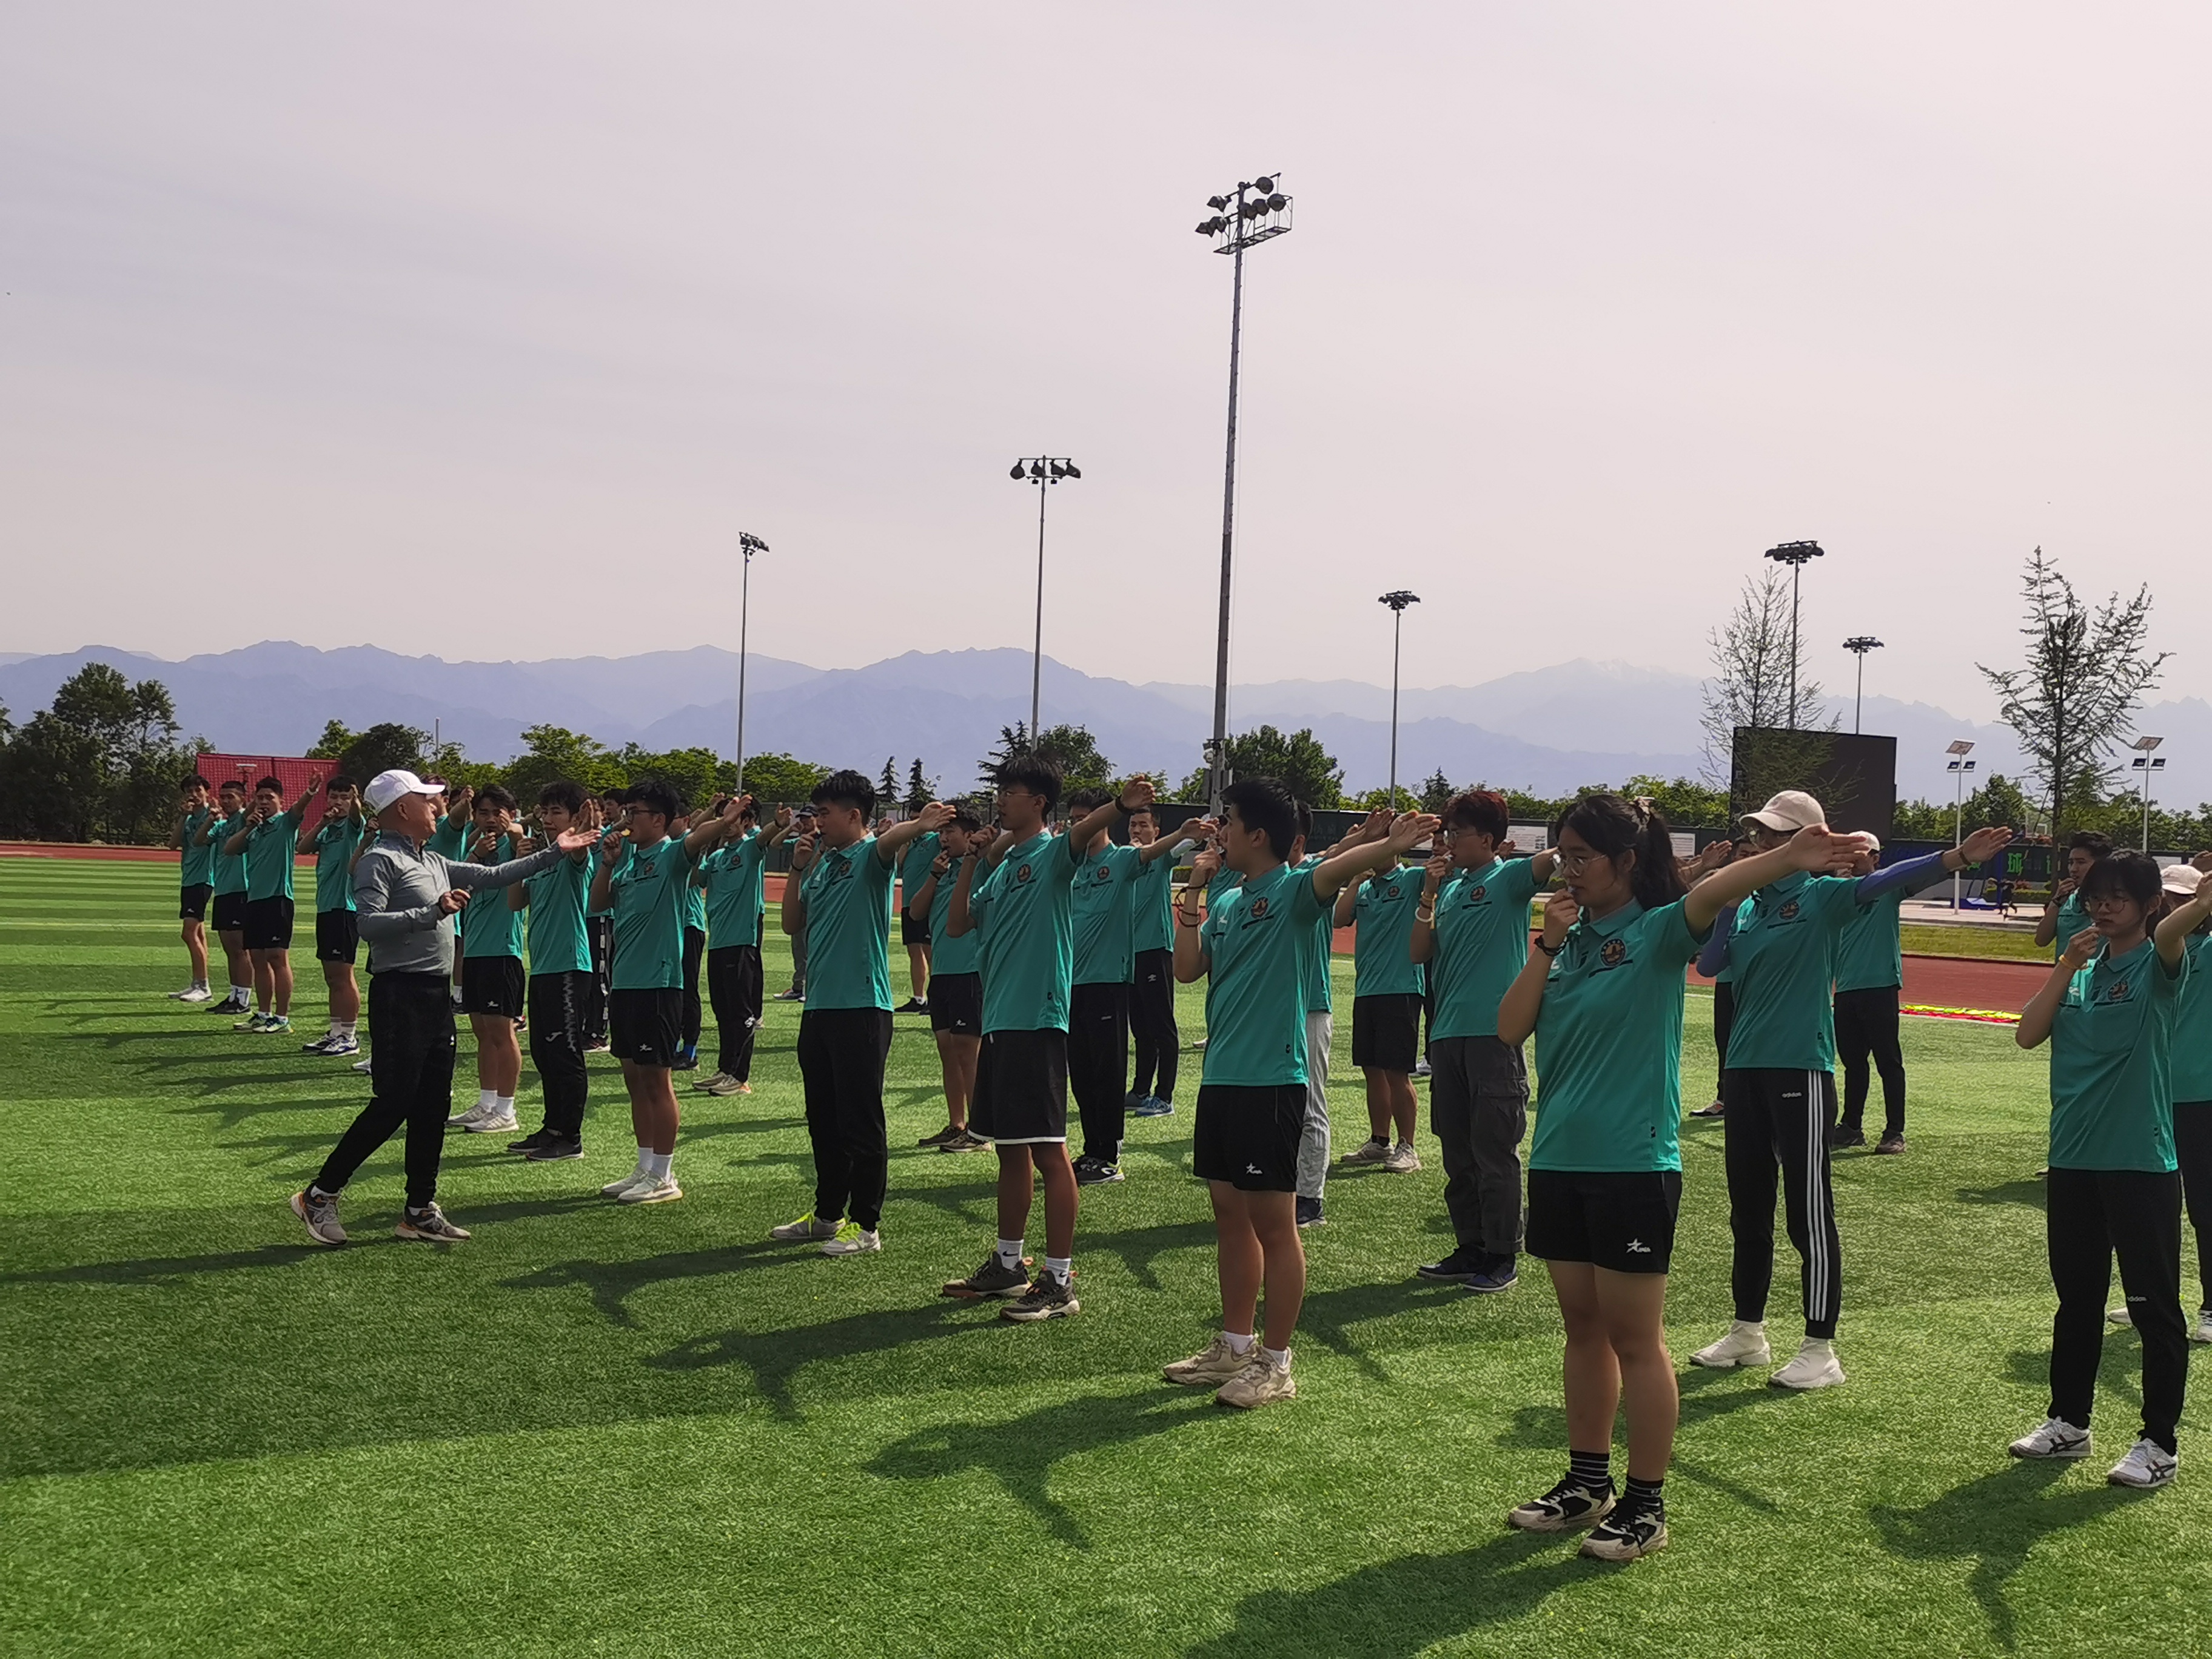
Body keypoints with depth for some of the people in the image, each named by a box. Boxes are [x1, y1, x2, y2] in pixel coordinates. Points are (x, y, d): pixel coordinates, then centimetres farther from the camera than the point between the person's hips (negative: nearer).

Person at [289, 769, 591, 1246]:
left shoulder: (433, 863, 17)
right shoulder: (380, 861, -9)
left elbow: (492, 876, 24)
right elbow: (369, 923, -21)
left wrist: (553, 852, 23)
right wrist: (433, 912, -26)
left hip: (437, 994, 9)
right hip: (401, 994, -9)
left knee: (433, 1107, 10)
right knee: (393, 1103, -9)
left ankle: (420, 1209, 17)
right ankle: (320, 1194, 2)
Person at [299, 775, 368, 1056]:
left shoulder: (353, 825, -6)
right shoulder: (328, 829, 15)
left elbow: (356, 815, -29)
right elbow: (306, 847, 2)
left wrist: (356, 803, -52)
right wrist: (323, 822, -11)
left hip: (345, 906, -8)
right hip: (325, 906, 8)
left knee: (343, 973, -6)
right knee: (332, 976, 13)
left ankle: (350, 1037, -2)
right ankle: (336, 1033, 20)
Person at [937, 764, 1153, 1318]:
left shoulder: (1053, 853, -7)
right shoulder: (1002, 866, 17)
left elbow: (1083, 831, -29)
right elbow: (958, 923, 18)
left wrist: (1121, 805, -50)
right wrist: (971, 862, 9)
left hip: (1038, 1021, -9)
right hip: (998, 1020, 9)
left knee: (1047, 1150, -6)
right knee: (1010, 1147, 17)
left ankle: (1059, 1280, -1)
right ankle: (1007, 1263, 29)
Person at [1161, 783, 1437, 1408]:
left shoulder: (1293, 889, -10)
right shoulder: (1227, 902, 14)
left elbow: (1337, 867, -30)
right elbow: (1187, 968, 12)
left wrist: (1389, 845, -50)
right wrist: (1194, 891, 7)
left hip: (1272, 1080, -8)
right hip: (1221, 1075, 8)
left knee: (1273, 1222, 0)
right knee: (1230, 1215, 16)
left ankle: (1276, 1364, 9)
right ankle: (1234, 1347, 28)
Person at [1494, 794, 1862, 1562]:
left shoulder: (1657, 931, -8)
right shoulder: (1567, 938, 9)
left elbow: (1708, 895, -30)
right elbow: (1509, 1030, 3)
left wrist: (1785, 859, -49)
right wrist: (1546, 947, -7)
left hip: (1634, 1167, -6)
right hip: (1559, 1161, 6)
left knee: (1634, 1338, 2)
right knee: (1583, 1329, 16)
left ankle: (1646, 1505, 13)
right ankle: (1587, 1483, 28)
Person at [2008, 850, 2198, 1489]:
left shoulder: (2157, 964, -6)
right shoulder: (2081, 968, 10)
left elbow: (2179, 926, -29)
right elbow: (2028, 1035, 1)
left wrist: (2201, 901, -51)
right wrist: (2066, 967, -9)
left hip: (2142, 1163, -6)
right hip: (2072, 1160, 6)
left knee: (2154, 1307, 2)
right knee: (2076, 1299, 16)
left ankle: (2159, 1444, 11)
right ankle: (2069, 1423, 29)